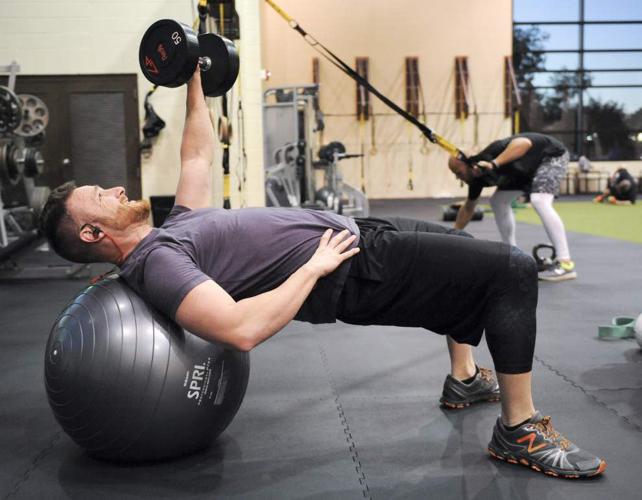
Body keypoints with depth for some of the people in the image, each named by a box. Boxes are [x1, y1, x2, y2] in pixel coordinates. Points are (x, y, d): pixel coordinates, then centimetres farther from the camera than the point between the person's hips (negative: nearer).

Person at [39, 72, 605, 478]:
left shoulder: (174, 227, 12)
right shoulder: (155, 262, -17)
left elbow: (199, 155, 26)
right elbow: (241, 329, -32)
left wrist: (195, 81, 27)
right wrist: (314, 267, -23)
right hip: (356, 274, -10)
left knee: (467, 251, 30)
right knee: (513, 270, -14)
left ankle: (464, 376, 38)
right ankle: (520, 430, -2)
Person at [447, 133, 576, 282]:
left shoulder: (489, 156, -32)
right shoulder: (477, 175, -6)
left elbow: (525, 143, -48)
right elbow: (468, 208, 9)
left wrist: (494, 164, -55)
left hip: (552, 154, -9)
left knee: (539, 200, -30)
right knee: (497, 201, 7)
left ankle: (565, 264, -30)